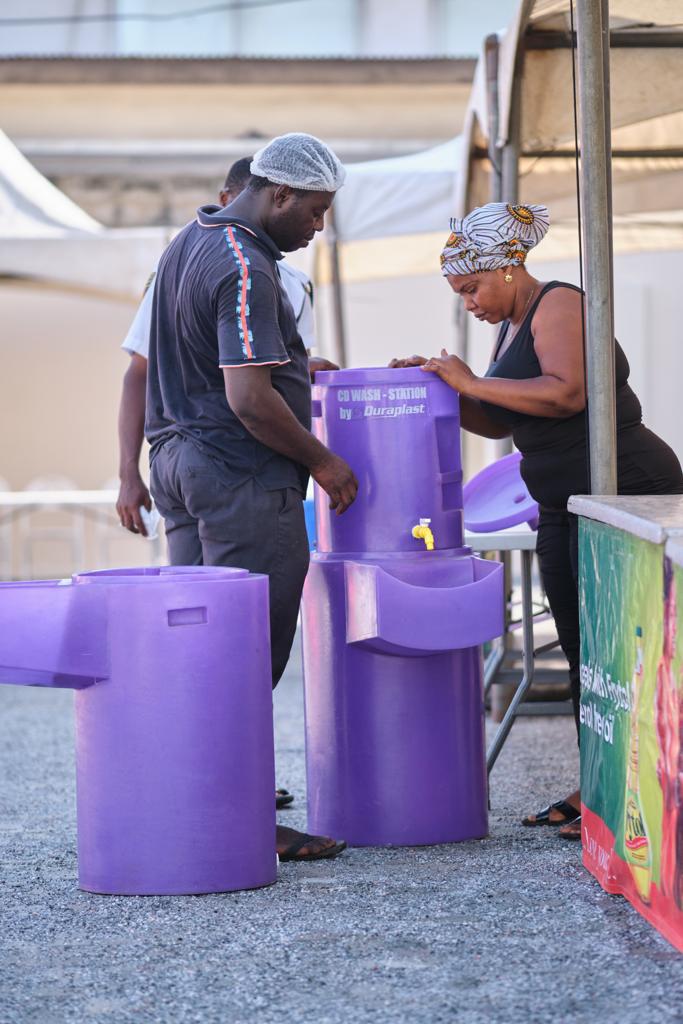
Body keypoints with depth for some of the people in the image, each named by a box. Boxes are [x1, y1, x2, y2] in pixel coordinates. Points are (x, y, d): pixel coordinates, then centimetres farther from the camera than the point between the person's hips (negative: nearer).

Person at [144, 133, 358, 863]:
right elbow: (249, 398, -24)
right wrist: (320, 460, -12)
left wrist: (291, 366, 25)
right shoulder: (246, 270, -18)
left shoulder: (187, 244, 14)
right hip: (241, 475, -10)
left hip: (179, 462, 10)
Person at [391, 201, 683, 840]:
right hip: (565, 510, 10)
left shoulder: (559, 305, -13)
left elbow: (567, 391, -27)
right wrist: (438, 385, 6)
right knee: (580, 649, 11)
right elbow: (499, 421, 19)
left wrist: (472, 382, -21)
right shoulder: (512, 325, 16)